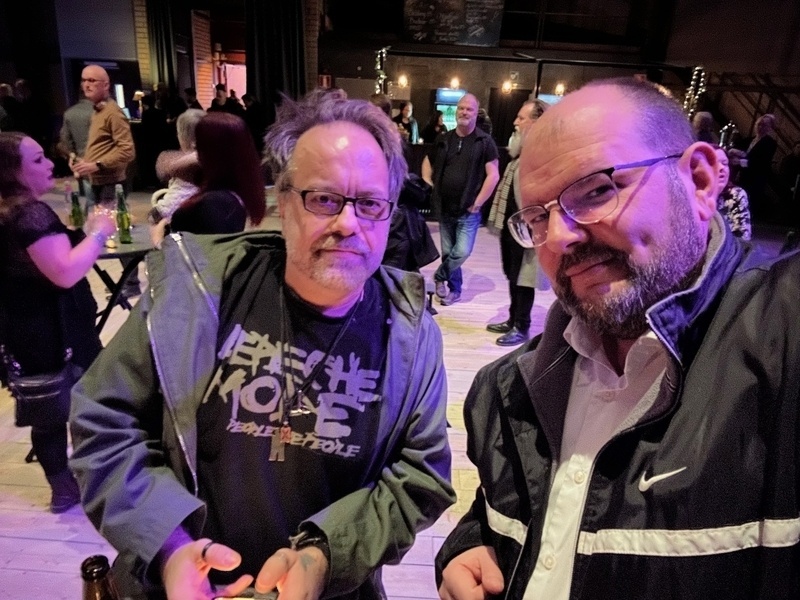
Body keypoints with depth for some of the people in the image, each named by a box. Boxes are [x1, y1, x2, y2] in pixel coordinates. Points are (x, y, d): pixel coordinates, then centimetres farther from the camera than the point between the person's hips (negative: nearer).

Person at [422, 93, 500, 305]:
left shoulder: (484, 141, -6)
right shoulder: (444, 139, 7)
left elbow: (493, 175, -9)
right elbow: (428, 162, 22)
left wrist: (478, 203, -12)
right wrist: (428, 186, 7)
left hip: (468, 211, -4)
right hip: (445, 208, 4)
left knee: (462, 251, -12)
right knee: (447, 252, 10)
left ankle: (440, 276, 15)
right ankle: (454, 290, 27)